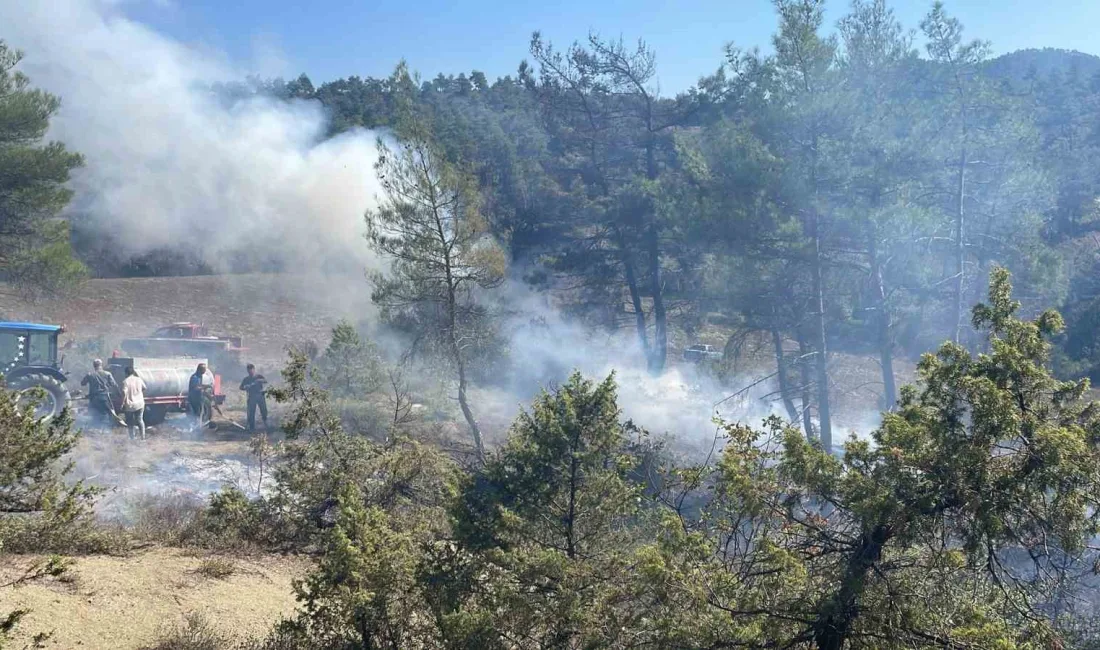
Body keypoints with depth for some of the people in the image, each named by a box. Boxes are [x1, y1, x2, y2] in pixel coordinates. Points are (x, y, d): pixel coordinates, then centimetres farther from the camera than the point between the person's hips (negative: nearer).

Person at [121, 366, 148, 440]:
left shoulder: (125, 381, -13)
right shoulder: (139, 379, 0)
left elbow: (124, 393, -18)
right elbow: (144, 388, 13)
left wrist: (122, 403, -10)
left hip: (129, 405, -3)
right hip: (140, 404, 3)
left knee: (130, 422, 9)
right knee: (140, 420, 14)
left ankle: (132, 438, 12)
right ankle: (143, 436, 12)